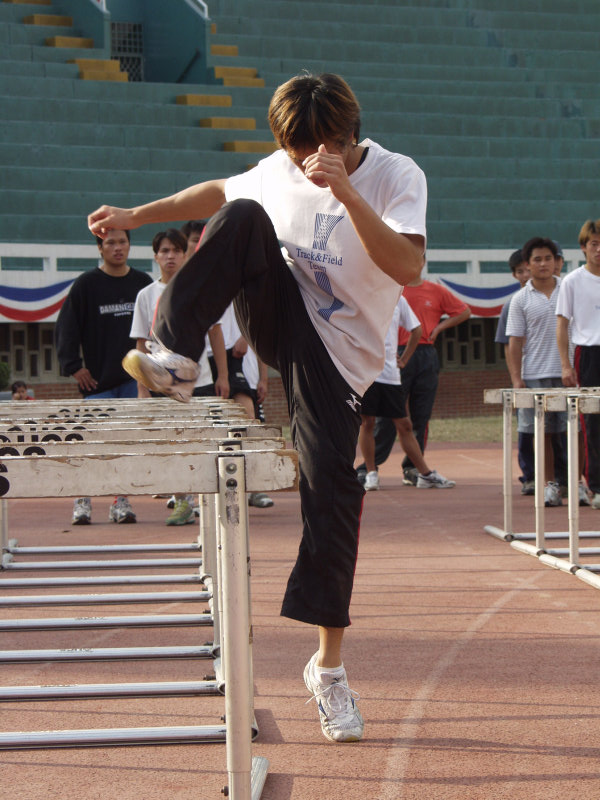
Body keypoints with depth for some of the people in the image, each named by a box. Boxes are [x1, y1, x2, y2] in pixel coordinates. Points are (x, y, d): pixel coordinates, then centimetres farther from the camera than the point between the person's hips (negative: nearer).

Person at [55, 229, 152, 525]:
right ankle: (83, 500, 8)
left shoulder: (143, 283, 7)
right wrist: (73, 366, -6)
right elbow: (66, 327, -1)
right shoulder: (86, 285, -1)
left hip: (135, 377, 3)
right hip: (98, 378, -2)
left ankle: (121, 501, 8)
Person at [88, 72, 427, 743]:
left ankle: (328, 668, 3)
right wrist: (136, 216, 17)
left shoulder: (397, 177, -13)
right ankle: (175, 358, -23)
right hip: (279, 325, 3)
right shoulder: (279, 170, 0)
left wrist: (346, 192, -36)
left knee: (332, 498, -12)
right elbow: (219, 192, 21)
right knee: (244, 216, -23)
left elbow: (407, 267, -28)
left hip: (337, 355, -3)